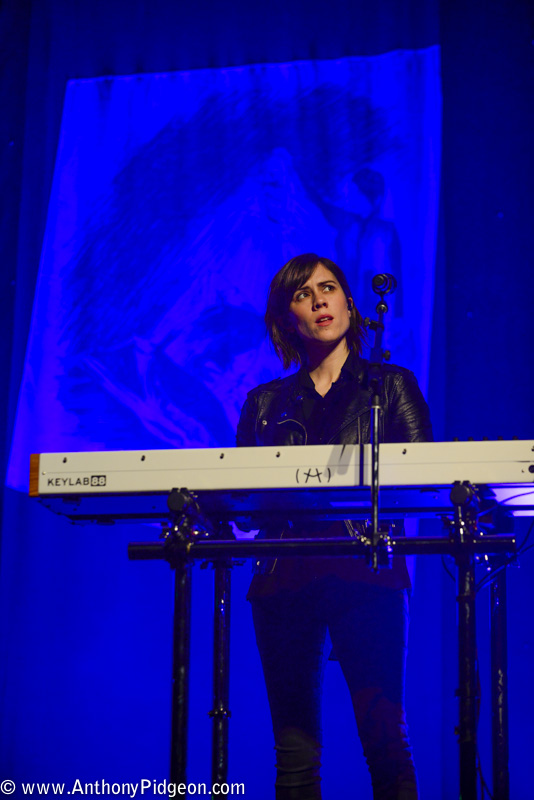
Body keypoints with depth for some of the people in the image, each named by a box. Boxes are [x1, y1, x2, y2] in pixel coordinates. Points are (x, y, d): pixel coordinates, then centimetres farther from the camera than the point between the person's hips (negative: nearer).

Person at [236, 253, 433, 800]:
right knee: (295, 754, -2)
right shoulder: (266, 403, 20)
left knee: (384, 739, -13)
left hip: (366, 574, -2)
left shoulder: (392, 386, 15)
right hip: (285, 574, 2)